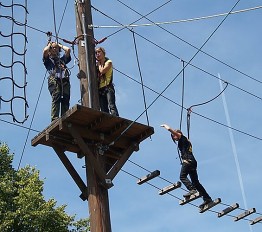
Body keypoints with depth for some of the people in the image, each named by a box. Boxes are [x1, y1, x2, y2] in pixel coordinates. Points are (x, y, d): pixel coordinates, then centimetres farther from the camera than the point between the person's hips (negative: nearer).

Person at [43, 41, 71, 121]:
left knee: (65, 100, -14)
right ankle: (54, 118, -32)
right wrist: (49, 45, 26)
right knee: (56, 99, -21)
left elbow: (68, 50, 24)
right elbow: (45, 51, 6)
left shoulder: (62, 59, 35)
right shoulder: (48, 60, 25)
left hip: (65, 81, 3)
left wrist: (60, 45, 38)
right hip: (54, 80, -3)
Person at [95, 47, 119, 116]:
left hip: (108, 87, -6)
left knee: (111, 106, -22)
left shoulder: (108, 62, 9)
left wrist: (99, 63, 8)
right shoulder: (97, 65, 24)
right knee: (104, 110, -6)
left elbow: (102, 71, -9)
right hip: (100, 89, 6)